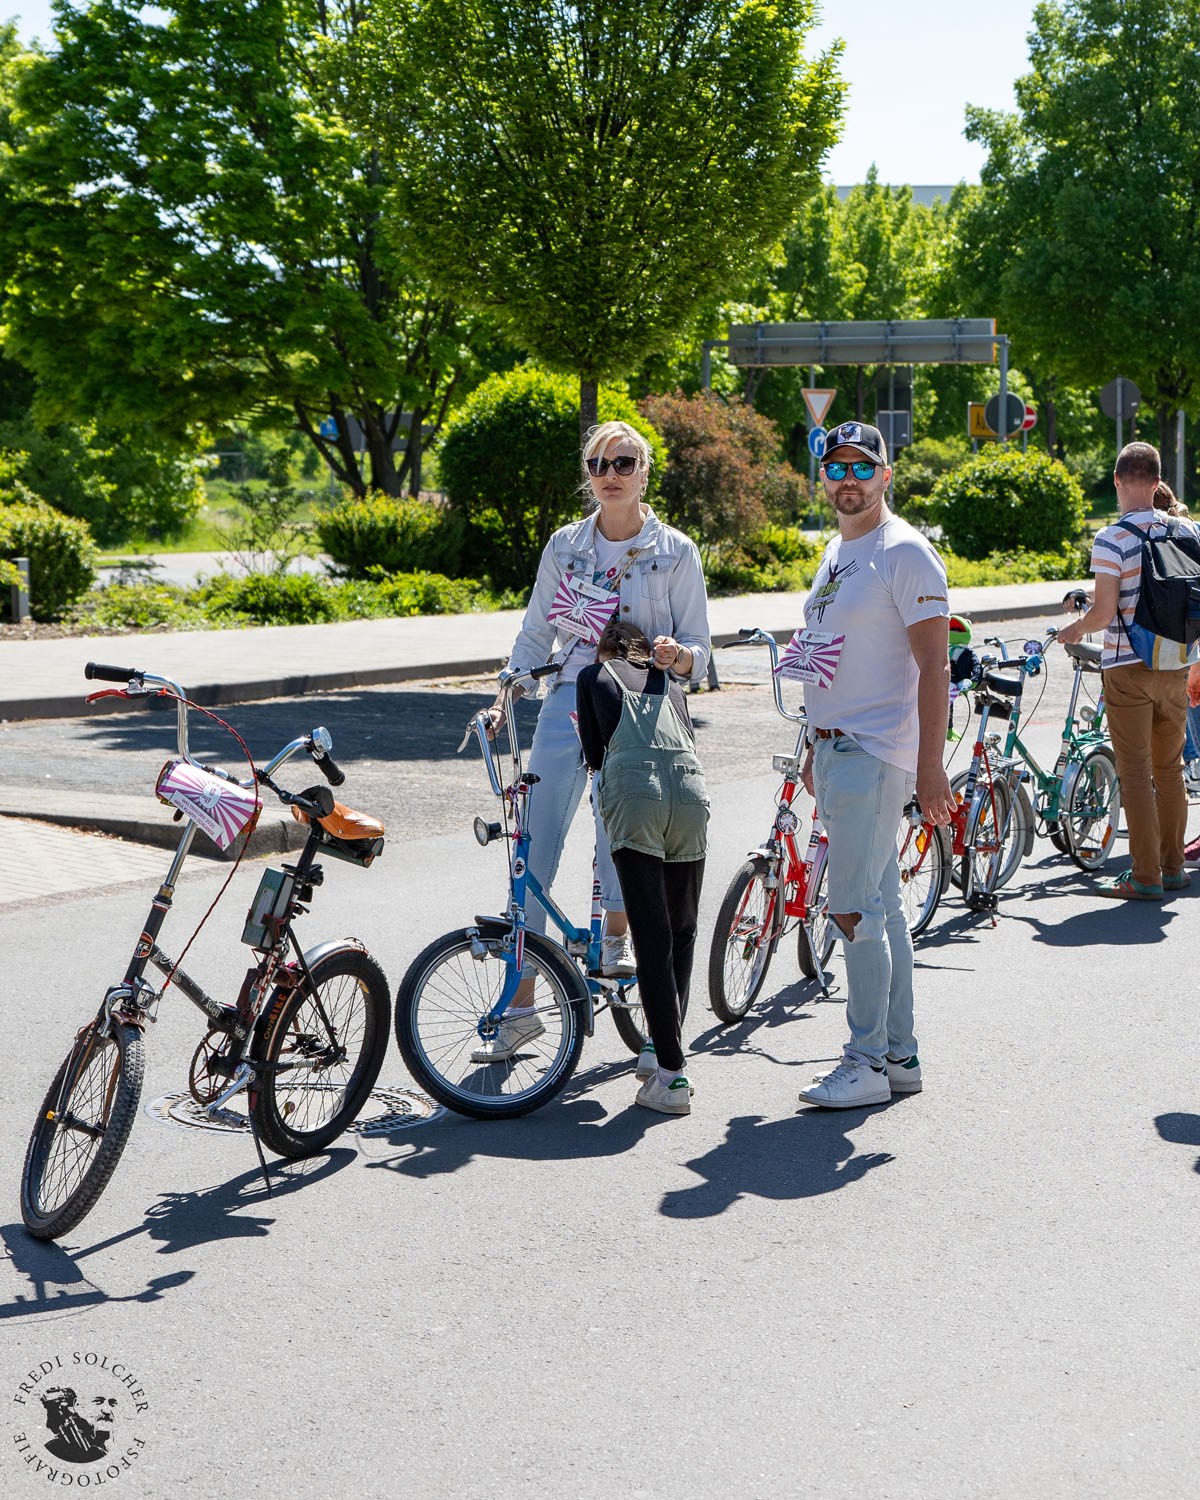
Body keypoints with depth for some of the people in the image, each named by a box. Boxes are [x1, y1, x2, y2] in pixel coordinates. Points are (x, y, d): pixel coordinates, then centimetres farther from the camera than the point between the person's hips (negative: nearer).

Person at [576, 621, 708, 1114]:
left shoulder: (593, 675, 24)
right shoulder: (669, 681, 31)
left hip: (633, 794, -3)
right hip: (689, 791, 3)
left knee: (652, 935, -4)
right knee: (681, 931, 18)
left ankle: (671, 1074, -8)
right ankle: (661, 1047, 25)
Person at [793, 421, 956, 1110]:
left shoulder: (905, 552, -11)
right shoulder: (838, 550, 17)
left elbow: (934, 667, -15)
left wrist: (930, 764, -21)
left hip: (877, 755, -9)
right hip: (837, 749, 9)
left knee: (855, 909, -9)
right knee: (882, 905, 12)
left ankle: (867, 1063, 0)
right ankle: (900, 1056, 19)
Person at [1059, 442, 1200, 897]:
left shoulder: (1111, 540, -14)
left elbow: (1104, 612, -17)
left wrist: (1075, 629, 4)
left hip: (1128, 668, -5)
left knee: (1135, 773, 0)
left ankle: (1145, 877, 1)